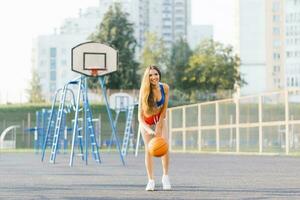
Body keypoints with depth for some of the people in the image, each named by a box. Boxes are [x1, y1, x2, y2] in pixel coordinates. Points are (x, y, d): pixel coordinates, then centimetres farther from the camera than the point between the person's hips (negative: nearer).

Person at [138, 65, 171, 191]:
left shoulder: (165, 88, -20)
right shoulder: (144, 91, -28)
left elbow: (164, 108, -9)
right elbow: (140, 116, -29)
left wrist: (159, 126, -12)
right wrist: (148, 130, -43)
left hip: (160, 119, 2)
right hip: (147, 122, -2)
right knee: (148, 149, -6)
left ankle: (165, 177, -4)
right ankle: (151, 180, 0)